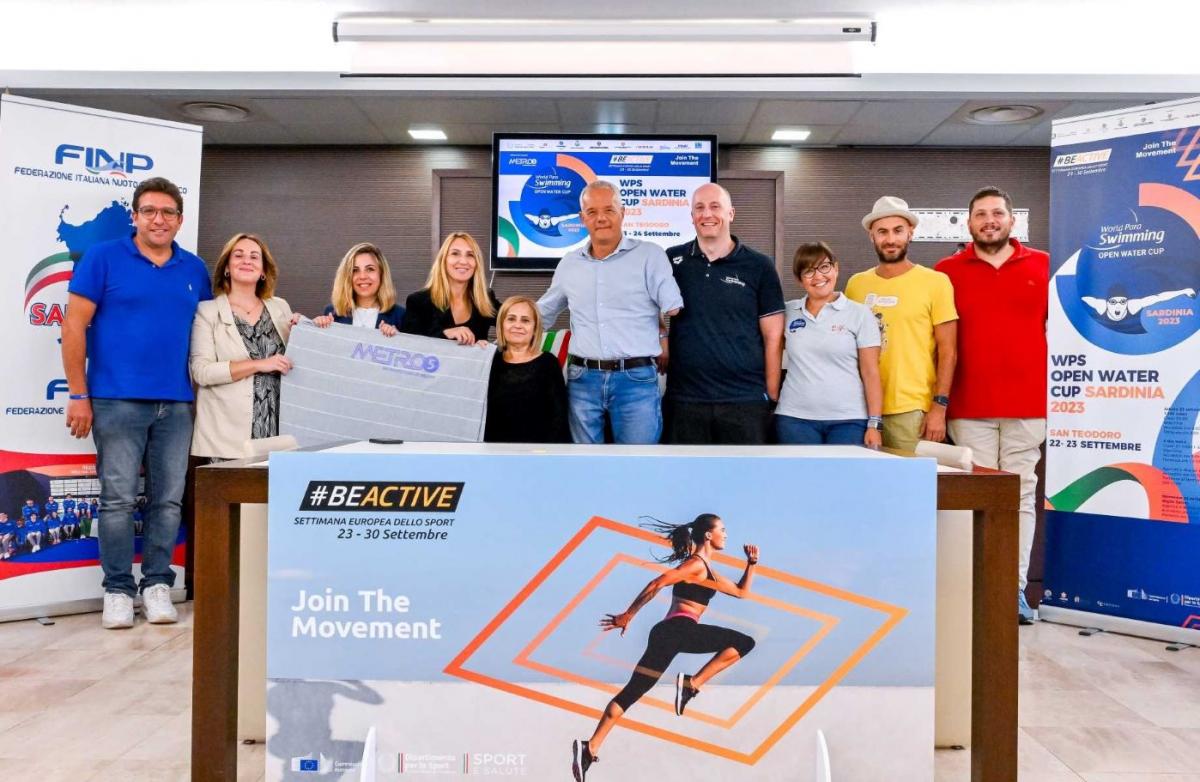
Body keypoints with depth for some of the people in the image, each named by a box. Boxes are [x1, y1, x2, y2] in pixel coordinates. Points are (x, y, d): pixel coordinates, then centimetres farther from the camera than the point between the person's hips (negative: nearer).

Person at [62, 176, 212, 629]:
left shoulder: (195, 269, 11)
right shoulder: (103, 258, 0)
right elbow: (74, 326, -2)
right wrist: (79, 395, -7)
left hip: (177, 404, 3)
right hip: (117, 401, -3)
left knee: (169, 501, 7)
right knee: (118, 500, 1)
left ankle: (157, 584, 19)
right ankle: (118, 589, 13)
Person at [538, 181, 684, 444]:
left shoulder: (650, 255, -2)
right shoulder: (569, 264, 12)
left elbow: (674, 312, -3)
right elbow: (542, 313, 24)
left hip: (637, 380, -4)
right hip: (582, 380, 4)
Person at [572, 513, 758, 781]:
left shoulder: (706, 570, 28)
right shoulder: (696, 563, -2)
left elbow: (741, 591, 35)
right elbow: (658, 583, -12)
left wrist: (752, 562, 24)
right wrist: (628, 615, -13)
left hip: (668, 632, 9)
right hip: (680, 629, -9)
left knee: (631, 692, 5)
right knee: (744, 642, -7)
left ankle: (590, 748, -2)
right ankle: (691, 684, -13)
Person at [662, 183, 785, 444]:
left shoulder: (759, 266, 1)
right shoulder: (672, 261, 5)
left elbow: (773, 338, 1)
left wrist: (772, 397, -2)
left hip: (745, 400, -1)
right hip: (683, 399, 1)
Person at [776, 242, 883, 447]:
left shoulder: (859, 314, 1)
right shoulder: (789, 312, 7)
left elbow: (871, 373, -1)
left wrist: (874, 424, -6)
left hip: (849, 420, -2)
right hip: (795, 418, 2)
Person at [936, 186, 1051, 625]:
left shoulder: (1043, 266, 9)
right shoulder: (947, 272, 6)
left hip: (1029, 405, 1)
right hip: (968, 408, -1)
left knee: (1021, 495, 3)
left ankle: (1016, 588, 10)